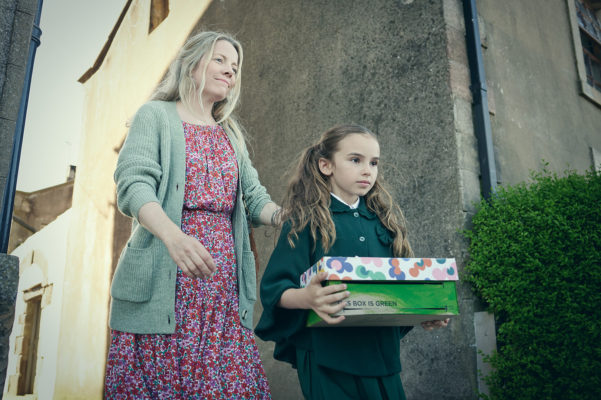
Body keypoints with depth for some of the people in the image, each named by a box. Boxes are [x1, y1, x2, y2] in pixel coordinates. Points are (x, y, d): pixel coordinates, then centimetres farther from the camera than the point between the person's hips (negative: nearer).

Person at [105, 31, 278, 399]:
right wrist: (173, 234, -29)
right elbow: (134, 184, -10)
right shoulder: (156, 116, 5)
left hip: (224, 283, 5)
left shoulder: (232, 135, 21)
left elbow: (255, 198, 13)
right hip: (165, 282, -4)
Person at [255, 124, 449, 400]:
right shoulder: (308, 221, -6)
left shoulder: (385, 220, 9)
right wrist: (306, 298, -32)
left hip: (382, 355, 5)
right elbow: (273, 287, -12)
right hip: (328, 360, -5)